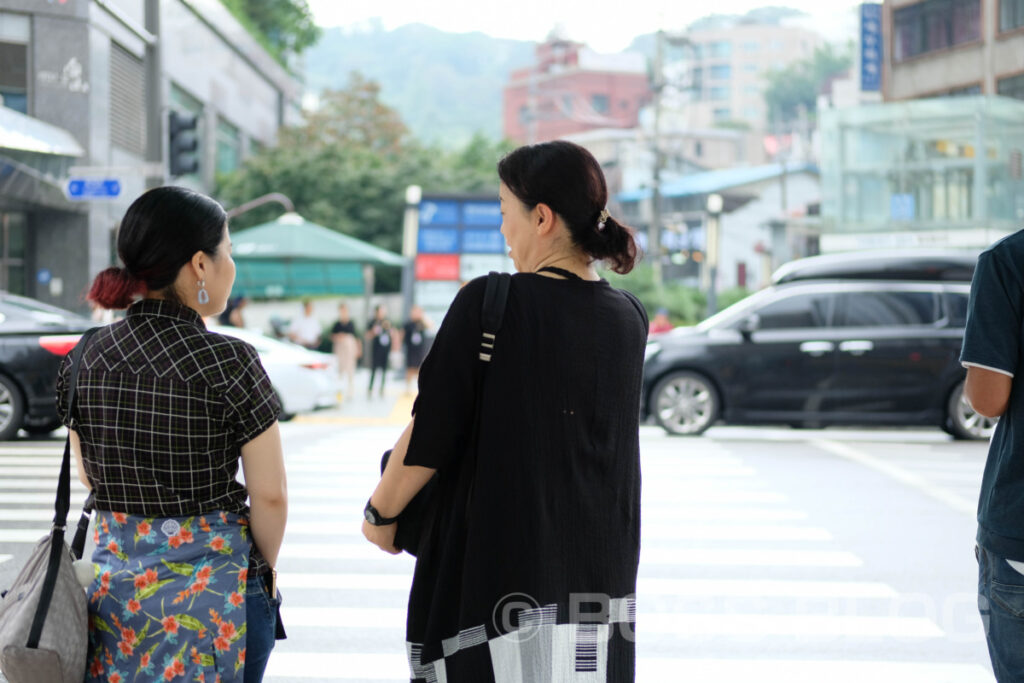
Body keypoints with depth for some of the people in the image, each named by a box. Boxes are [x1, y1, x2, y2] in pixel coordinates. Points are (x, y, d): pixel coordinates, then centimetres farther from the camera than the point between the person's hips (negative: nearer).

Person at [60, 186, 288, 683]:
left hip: (113, 581, 5)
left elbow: (90, 477, 11)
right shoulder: (228, 362, -15)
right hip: (214, 585, -4)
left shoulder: (82, 361, 0)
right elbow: (269, 496, -11)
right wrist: (264, 568, 5)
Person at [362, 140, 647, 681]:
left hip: (499, 569, -5)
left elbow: (430, 434, -10)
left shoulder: (488, 303, -12)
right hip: (601, 571, 5)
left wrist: (380, 514, 5)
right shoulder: (628, 319, 4)